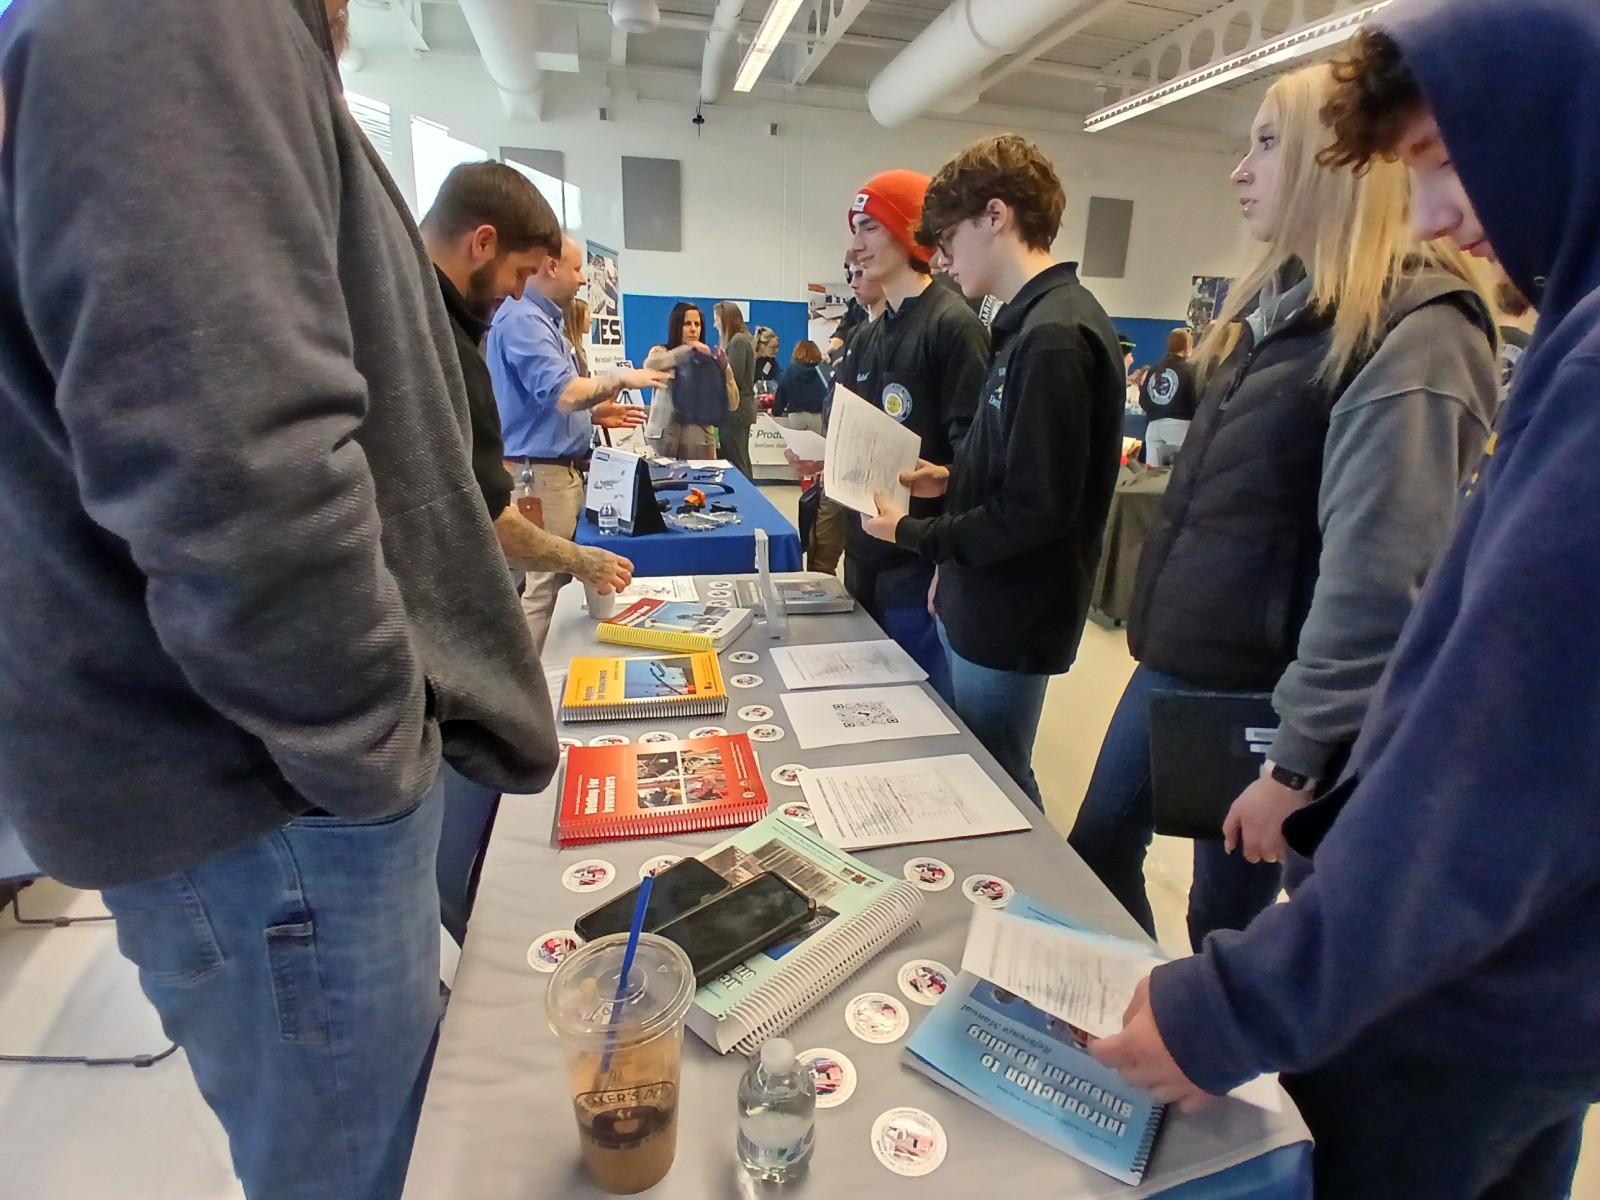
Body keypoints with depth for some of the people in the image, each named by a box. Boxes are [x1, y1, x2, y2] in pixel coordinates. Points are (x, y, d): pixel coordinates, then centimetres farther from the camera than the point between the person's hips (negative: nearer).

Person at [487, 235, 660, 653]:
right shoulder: (523, 319, -16)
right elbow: (562, 393, -27)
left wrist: (596, 414, 12)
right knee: (540, 584, -7)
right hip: (540, 472, -11)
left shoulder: (543, 319, 17)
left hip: (559, 469, 11)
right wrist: (621, 378, -15)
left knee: (555, 578, 15)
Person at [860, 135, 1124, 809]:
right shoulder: (1034, 322, 10)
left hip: (1008, 624, -9)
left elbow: (1036, 511, -23)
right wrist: (954, 481, 6)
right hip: (980, 603, 9)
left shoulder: (1055, 336, -21)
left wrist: (913, 534, -13)